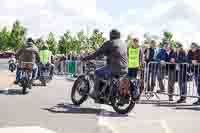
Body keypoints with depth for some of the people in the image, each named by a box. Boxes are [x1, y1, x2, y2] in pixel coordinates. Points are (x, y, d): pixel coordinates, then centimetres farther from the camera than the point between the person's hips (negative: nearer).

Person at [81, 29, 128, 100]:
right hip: (124, 71, 7)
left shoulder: (109, 43, -4)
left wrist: (85, 58, 5)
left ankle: (95, 93, 8)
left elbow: (97, 53, -4)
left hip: (114, 69, -7)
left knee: (98, 73, 9)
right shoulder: (124, 44, 15)